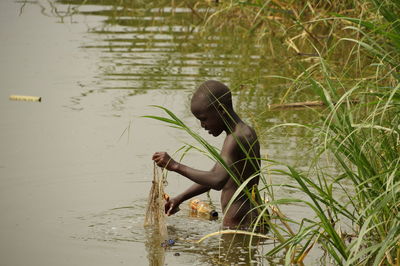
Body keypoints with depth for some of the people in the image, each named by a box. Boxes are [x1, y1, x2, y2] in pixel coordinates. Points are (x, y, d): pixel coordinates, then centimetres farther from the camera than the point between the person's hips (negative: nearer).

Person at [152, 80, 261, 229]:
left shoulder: (236, 140, -19)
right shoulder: (245, 133, 14)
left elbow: (217, 181, -33)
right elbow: (215, 174, 24)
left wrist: (176, 166, -26)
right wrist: (180, 198, 21)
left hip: (240, 227, -10)